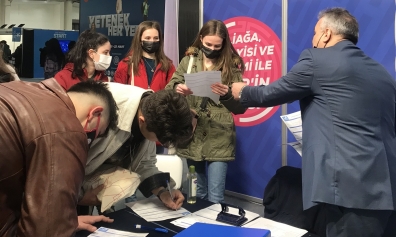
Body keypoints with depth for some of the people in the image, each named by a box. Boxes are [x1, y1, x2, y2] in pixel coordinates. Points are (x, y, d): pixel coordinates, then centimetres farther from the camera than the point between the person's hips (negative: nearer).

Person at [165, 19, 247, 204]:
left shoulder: (232, 65, 1)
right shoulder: (189, 60, 7)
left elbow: (241, 107, -2)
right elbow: (169, 89, 3)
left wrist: (227, 95, -23)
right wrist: (177, 88, -20)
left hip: (218, 140, -2)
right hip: (191, 137, 3)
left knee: (215, 197, -1)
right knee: (196, 193, 17)